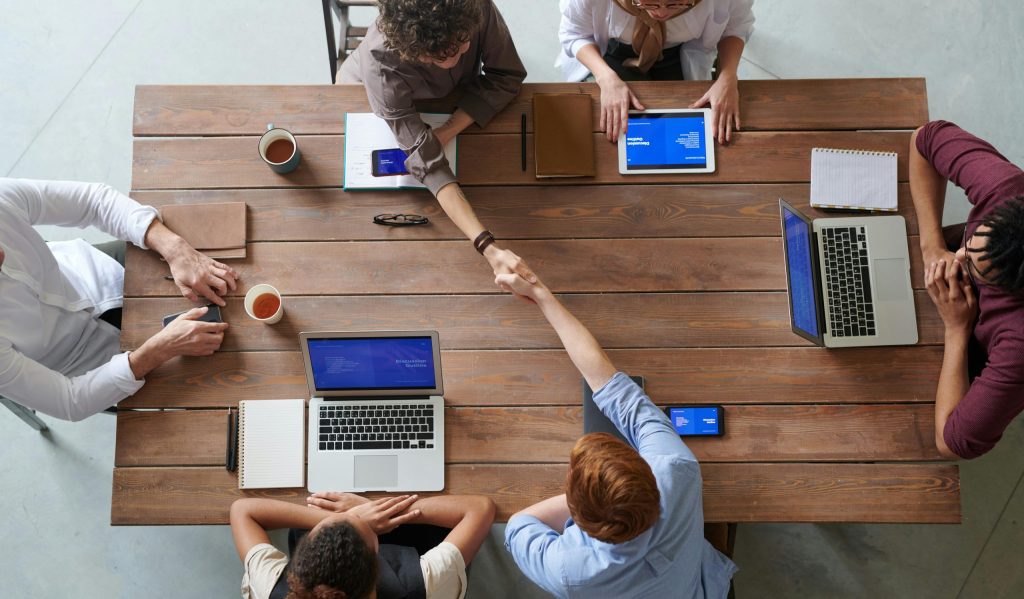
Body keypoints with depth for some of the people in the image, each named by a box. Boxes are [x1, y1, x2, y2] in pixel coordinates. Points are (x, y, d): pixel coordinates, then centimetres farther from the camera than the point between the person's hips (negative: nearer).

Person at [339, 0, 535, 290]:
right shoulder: (381, 64, -47)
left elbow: (507, 76, -26)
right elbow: (429, 163, -50)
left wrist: (449, 130, -39)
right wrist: (489, 249, -60)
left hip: (453, 94, 3)